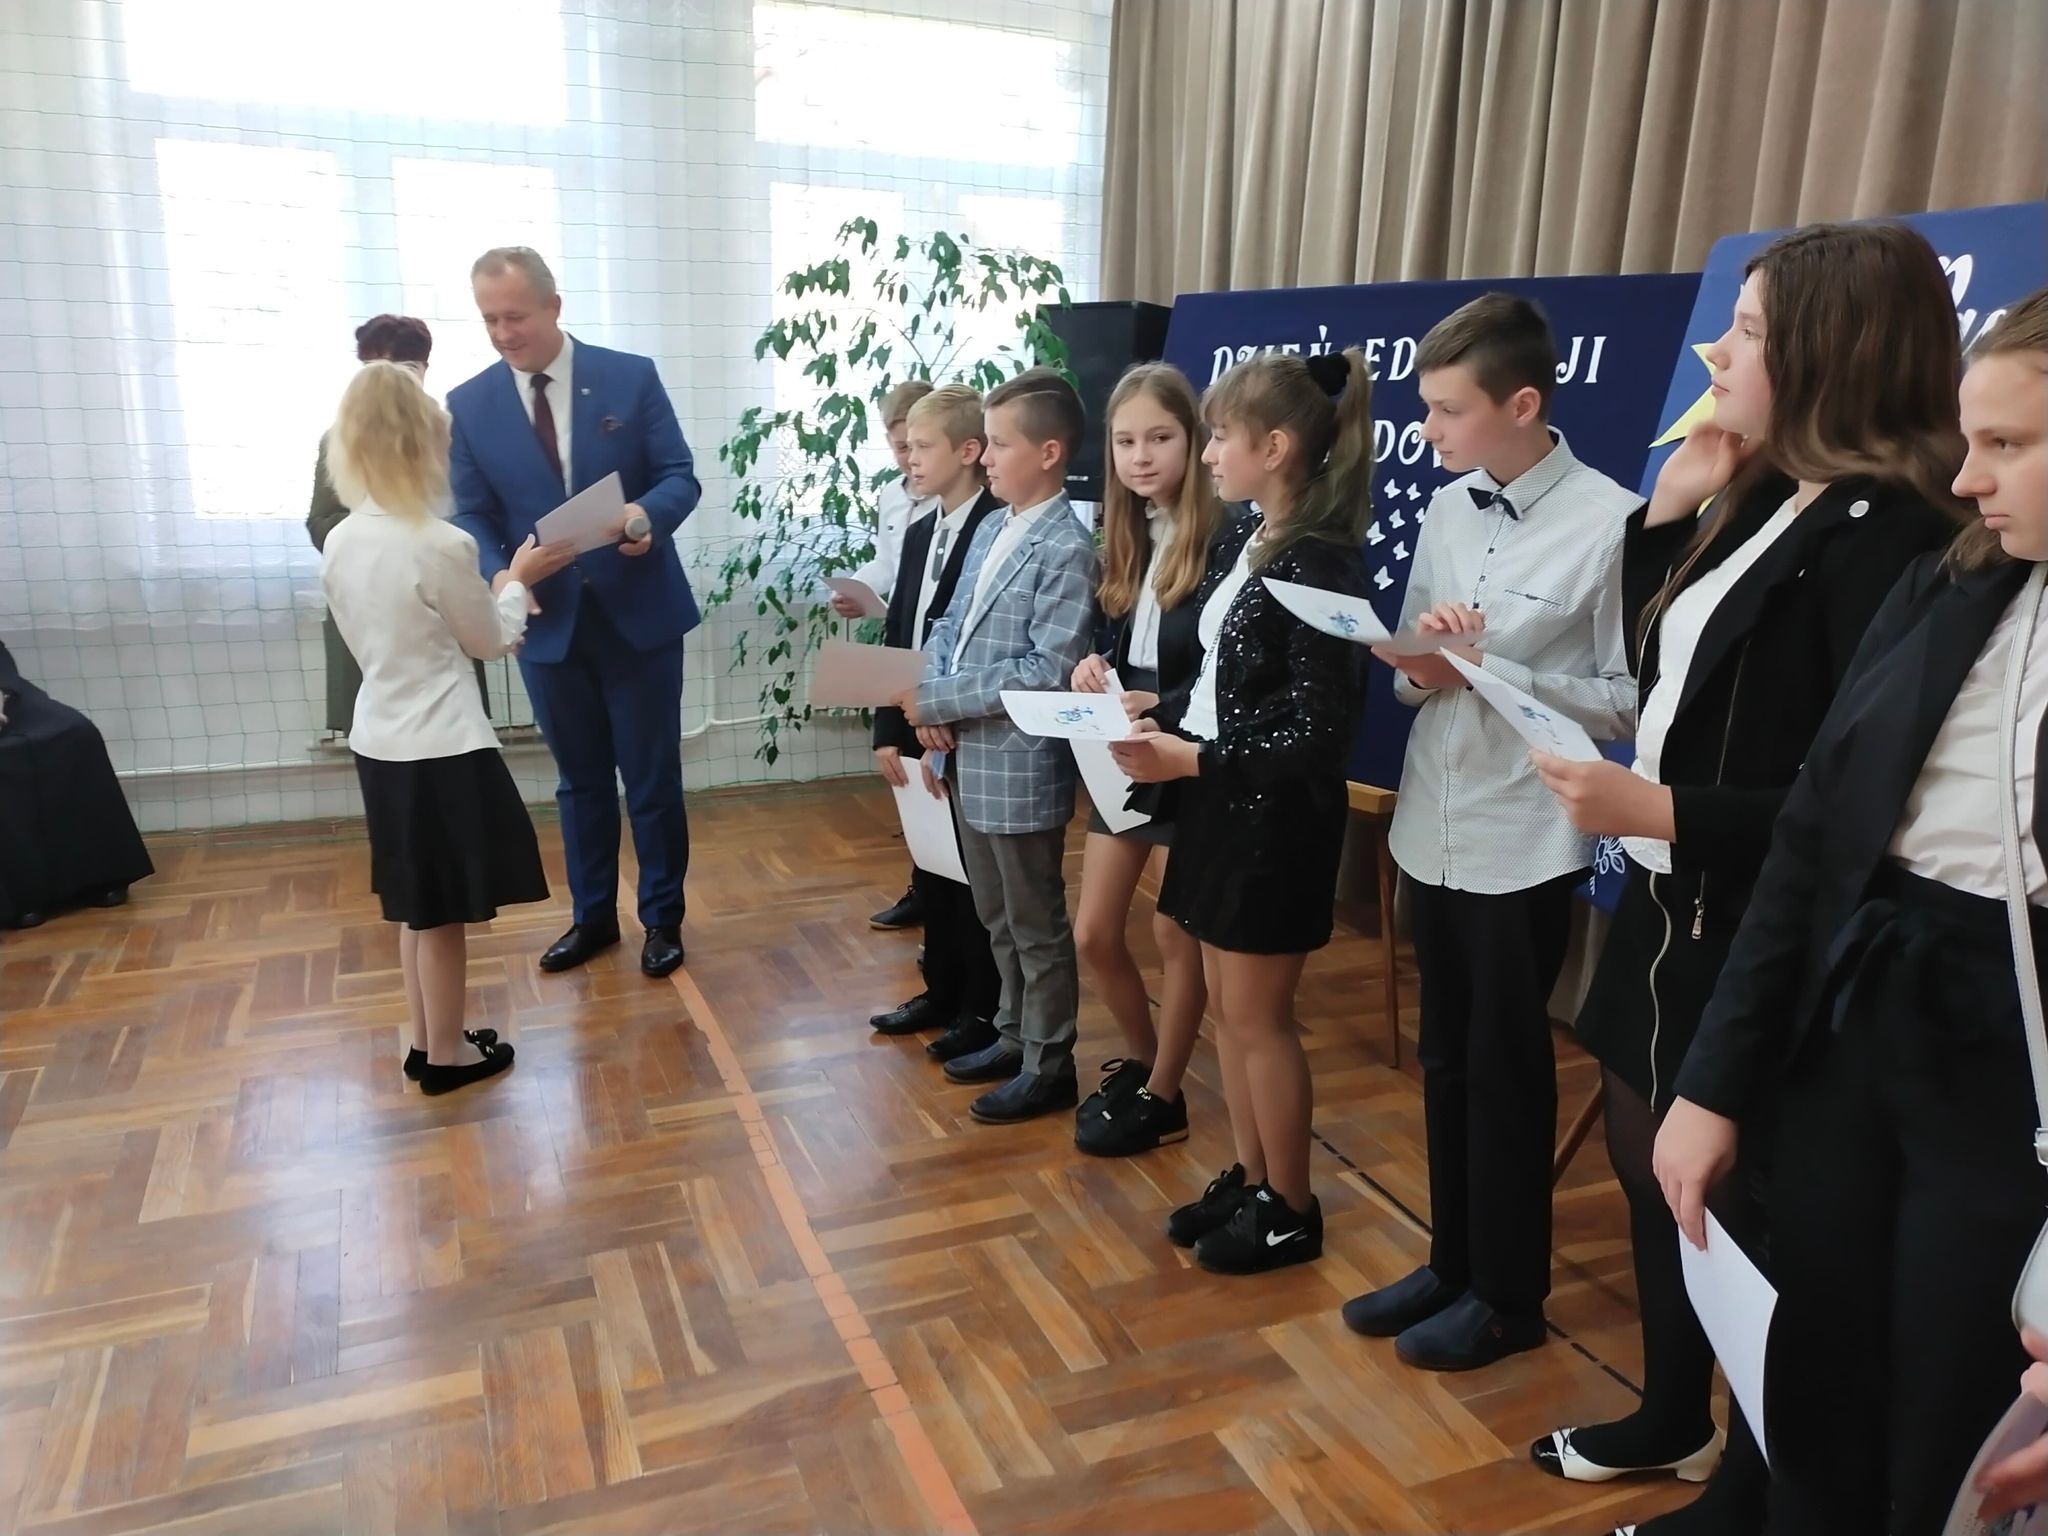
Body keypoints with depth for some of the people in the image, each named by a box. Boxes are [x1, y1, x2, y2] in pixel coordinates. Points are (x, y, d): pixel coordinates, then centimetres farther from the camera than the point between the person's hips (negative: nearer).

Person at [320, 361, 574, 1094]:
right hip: (442, 749, -7)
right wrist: (518, 580, 11)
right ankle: (447, 1054, 20)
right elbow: (491, 641, -5)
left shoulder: (339, 544, 2)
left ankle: (425, 1042, 31)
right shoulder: (443, 545, -19)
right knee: (443, 913, 7)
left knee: (417, 906, 19)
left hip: (379, 743, 7)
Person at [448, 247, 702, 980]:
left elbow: (680, 475, -5)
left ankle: (662, 918, 23)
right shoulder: (468, 405, 1)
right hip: (547, 622, 2)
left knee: (653, 776, 7)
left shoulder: (631, 377, -4)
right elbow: (472, 515, 2)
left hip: (639, 613, -2)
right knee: (579, 779, 15)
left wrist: (649, 514, -28)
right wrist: (497, 577, -19)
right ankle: (593, 916, 31)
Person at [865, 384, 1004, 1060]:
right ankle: (942, 991, 33)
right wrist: (889, 731, 4)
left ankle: (984, 1009, 22)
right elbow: (896, 637, 10)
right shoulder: (920, 534, 11)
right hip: (919, 732, 8)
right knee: (930, 870, 17)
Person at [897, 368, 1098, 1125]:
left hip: (1021, 770, -8)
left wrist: (938, 700, -19)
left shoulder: (1067, 549, -15)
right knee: (997, 920, 21)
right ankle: (1015, 1036, 38)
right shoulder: (990, 531, 10)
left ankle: (1049, 1064, 23)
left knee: (1037, 927, 7)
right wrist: (932, 710, -6)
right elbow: (949, 627, 13)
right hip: (969, 760, 8)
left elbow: (1049, 671, -21)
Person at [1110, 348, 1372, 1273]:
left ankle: (1291, 1210, 23)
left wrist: (1186, 759, -21)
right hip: (1225, 805, 9)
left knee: (1259, 1017, 5)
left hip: (1276, 817, -9)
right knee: (1227, 1007, 17)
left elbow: (1316, 729, -22)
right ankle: (1250, 1179, 33)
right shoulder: (1256, 545, 9)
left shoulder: (1318, 560, -19)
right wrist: (1161, 720, -1)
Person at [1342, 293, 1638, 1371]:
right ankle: (1452, 1262, 36)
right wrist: (1421, 668, -11)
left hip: (1525, 844, -6)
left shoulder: (1612, 523, -14)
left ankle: (1509, 1295, 29)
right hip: (1432, 828, 6)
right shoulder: (1446, 509, 6)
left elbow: (1631, 703, -14)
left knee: (1506, 1072, 9)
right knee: (1444, 1061, 18)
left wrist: (1493, 669, -20)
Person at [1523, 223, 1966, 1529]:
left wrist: (1661, 812, -26)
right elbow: (1665, 667, 11)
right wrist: (1668, 513, 3)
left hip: (1758, 940, -9)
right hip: (1676, 908, 9)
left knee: (1742, 1208, 9)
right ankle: (1674, 1419, 44)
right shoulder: (1764, 502, 9)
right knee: (1650, 1166, 22)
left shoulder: (1883, 534, -19)